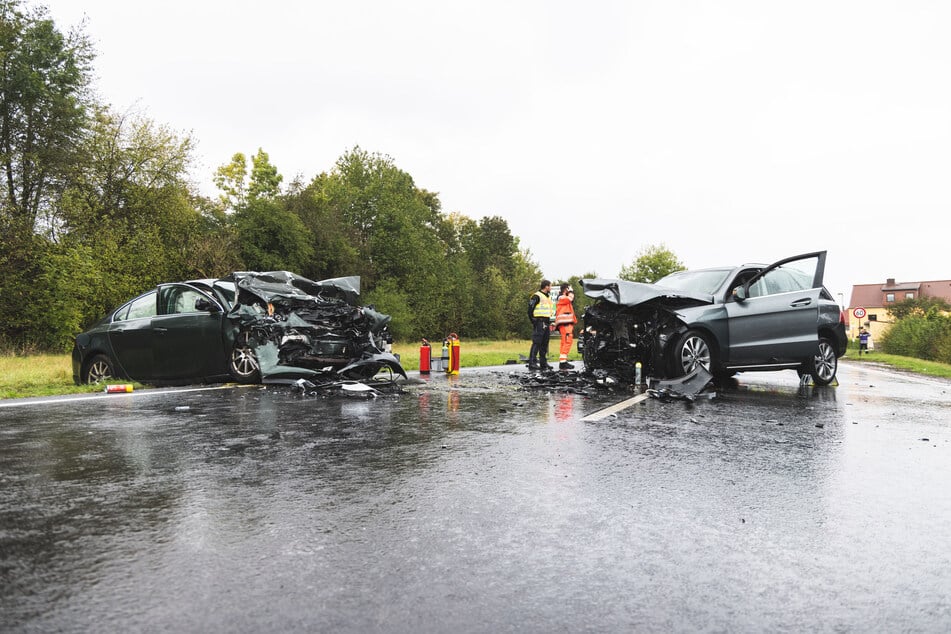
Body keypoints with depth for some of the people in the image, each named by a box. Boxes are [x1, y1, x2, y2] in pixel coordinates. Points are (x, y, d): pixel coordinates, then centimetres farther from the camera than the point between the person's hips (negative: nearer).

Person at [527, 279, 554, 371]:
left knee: (544, 344, 11)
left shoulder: (547, 297, 21)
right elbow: (530, 308, -13)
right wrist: (533, 320, -15)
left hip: (546, 323, 9)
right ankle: (532, 363, -14)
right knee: (536, 343, -13)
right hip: (539, 323, -9)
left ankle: (543, 363, 18)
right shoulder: (536, 296, -8)